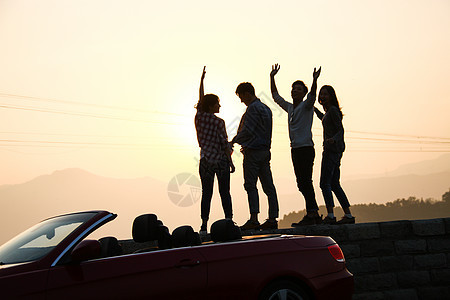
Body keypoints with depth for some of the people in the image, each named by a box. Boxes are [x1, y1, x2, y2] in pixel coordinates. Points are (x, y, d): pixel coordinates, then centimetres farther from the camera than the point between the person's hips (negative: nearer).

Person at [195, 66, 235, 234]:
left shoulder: (199, 117, 4)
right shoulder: (218, 122, -8)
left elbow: (200, 100, 20)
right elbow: (224, 144, -10)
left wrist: (202, 79, 30)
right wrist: (231, 162, -5)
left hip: (206, 160, 4)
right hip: (221, 160, -4)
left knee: (206, 193, 6)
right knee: (224, 192, 5)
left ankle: (204, 225, 1)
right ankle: (228, 221, 3)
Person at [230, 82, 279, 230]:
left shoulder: (253, 108, -11)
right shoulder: (265, 108, 18)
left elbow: (247, 130, -17)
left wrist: (234, 141, -3)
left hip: (253, 151, -9)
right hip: (265, 150, 9)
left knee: (250, 185, -8)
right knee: (268, 186, 6)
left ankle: (253, 219, -12)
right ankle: (272, 219, 7)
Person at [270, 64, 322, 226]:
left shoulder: (306, 105, 0)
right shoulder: (290, 107, 19)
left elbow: (312, 96, -20)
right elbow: (276, 96, 28)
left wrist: (314, 80, -36)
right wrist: (272, 77, 25)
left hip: (306, 148, -8)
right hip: (295, 149, 8)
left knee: (305, 182, -12)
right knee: (302, 184, 8)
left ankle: (311, 214, -12)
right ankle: (315, 214, 13)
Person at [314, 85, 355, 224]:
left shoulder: (333, 110, -8)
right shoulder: (329, 111, 19)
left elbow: (340, 130, -14)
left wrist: (333, 139, -33)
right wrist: (315, 109, 55)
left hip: (332, 148, -10)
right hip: (333, 150, 10)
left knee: (325, 183, -12)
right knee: (334, 184, 8)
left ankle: (330, 216, -16)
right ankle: (348, 215, 7)